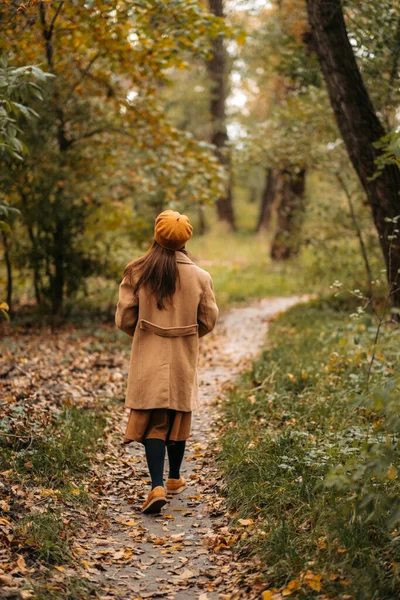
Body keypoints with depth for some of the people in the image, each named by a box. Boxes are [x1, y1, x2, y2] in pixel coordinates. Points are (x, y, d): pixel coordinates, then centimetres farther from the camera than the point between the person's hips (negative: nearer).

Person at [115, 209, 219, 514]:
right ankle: (174, 478, 33)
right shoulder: (199, 276, -7)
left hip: (148, 357, -1)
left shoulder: (137, 273, -9)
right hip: (183, 358, 1)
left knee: (152, 421, 1)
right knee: (179, 416, 18)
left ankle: (157, 486, -15)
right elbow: (208, 321, 0)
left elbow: (125, 319, -4)